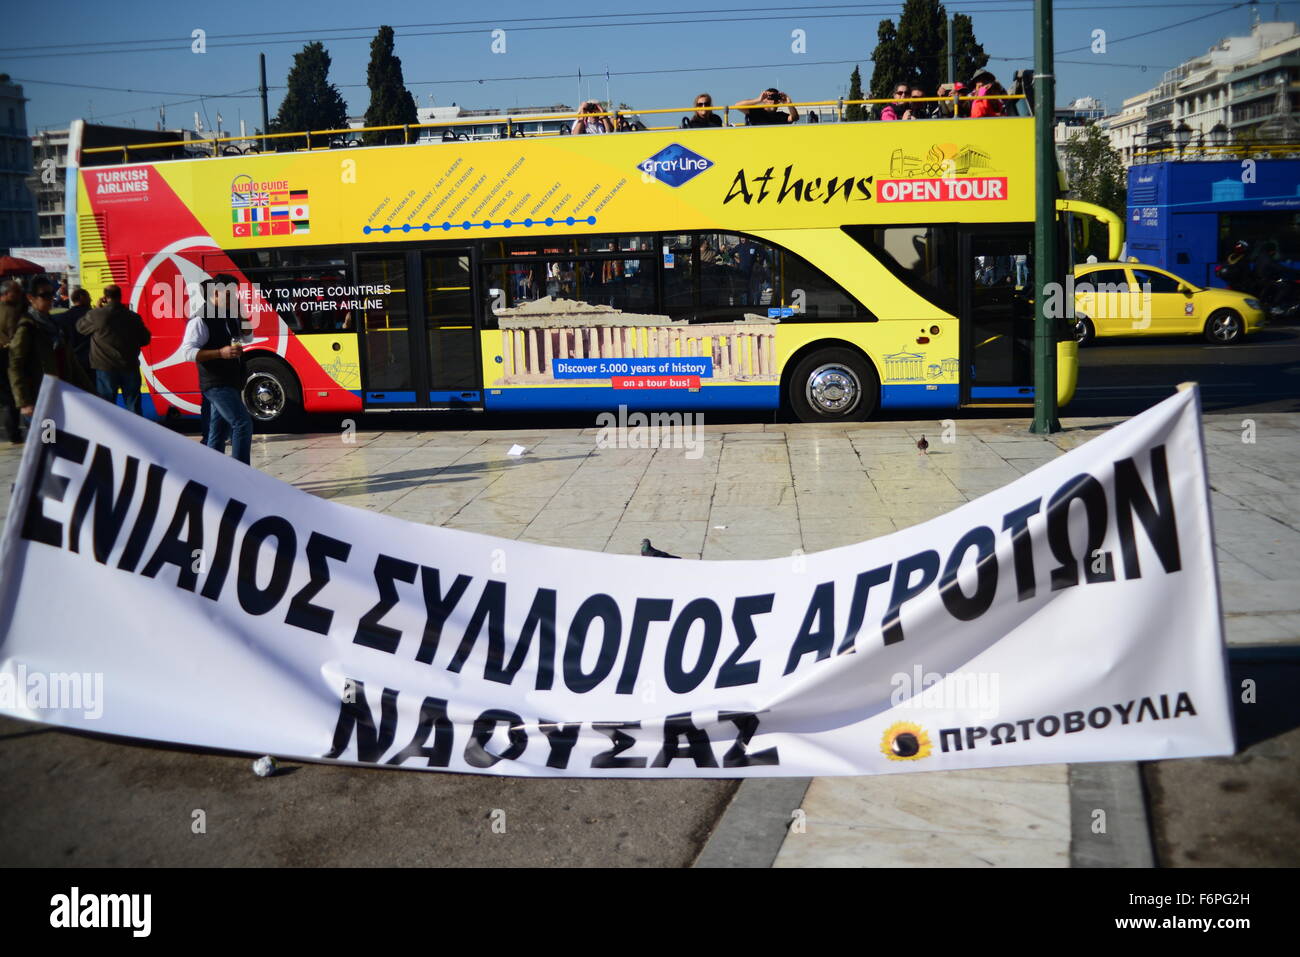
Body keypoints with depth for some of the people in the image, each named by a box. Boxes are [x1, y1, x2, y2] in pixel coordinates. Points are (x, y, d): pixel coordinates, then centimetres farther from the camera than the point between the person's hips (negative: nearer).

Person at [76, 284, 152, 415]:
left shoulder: (96, 315, -10)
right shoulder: (133, 317, -1)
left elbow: (80, 327, 9)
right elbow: (145, 340, 8)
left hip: (105, 368, -2)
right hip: (130, 366, 2)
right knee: (133, 405, 10)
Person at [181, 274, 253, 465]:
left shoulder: (230, 317, 13)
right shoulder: (201, 321, -13)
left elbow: (246, 338, 30)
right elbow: (187, 352, -20)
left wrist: (240, 313, 13)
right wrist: (220, 353, -29)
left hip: (231, 385, 9)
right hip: (217, 385, -9)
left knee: (218, 434, 12)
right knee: (243, 424, -18)